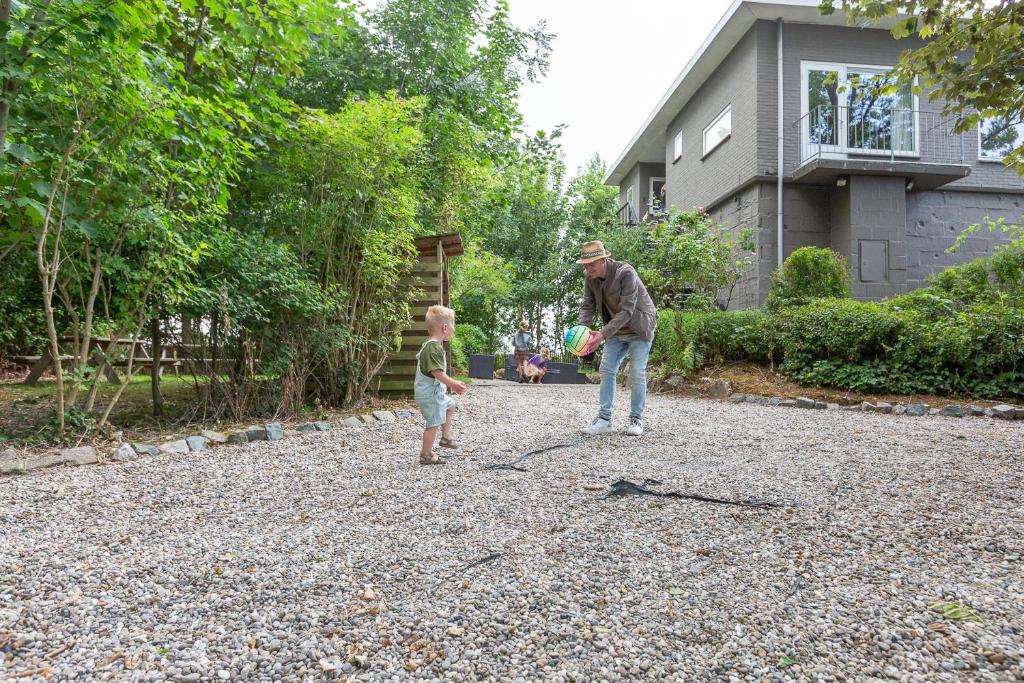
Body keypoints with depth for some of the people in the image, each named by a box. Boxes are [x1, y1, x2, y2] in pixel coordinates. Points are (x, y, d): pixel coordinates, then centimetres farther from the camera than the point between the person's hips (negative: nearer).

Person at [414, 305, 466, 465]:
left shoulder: (428, 344, 10)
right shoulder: (435, 347, -23)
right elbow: (436, 371, -31)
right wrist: (453, 384, -31)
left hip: (434, 391, 11)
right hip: (430, 392, -11)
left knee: (450, 406, 26)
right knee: (434, 422, -3)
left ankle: (445, 437, 29)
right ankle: (426, 455, 6)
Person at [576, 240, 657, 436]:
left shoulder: (626, 273, -28)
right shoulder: (590, 277, -10)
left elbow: (626, 311, -32)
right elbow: (587, 306, -6)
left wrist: (603, 333, -41)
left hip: (639, 329, -6)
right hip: (616, 331, 6)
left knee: (637, 374, -7)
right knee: (606, 370, 0)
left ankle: (636, 419, 6)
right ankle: (604, 419, 4)